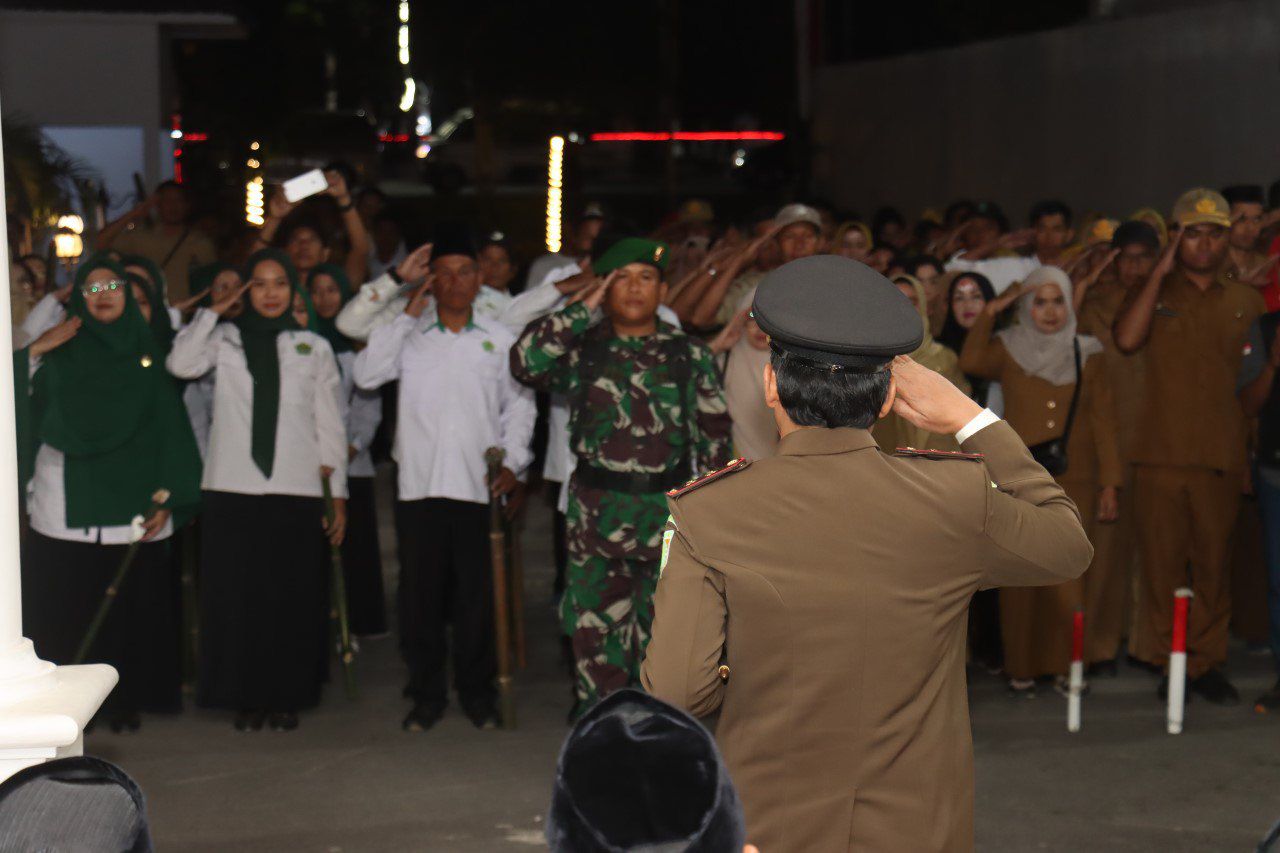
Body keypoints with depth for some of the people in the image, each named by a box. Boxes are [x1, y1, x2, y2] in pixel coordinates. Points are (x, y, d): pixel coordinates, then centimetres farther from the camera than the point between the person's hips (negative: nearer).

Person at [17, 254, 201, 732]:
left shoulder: (148, 353, 12)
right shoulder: (60, 354, 10)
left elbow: (169, 428, 8)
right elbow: (22, 406, 1)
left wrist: (167, 496, 0)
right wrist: (33, 353, -11)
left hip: (132, 507, 1)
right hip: (67, 508, 0)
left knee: (130, 609, 1)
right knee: (65, 607, -4)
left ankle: (124, 700, 11)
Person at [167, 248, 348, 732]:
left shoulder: (315, 348, 12)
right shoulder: (225, 340, 9)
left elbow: (331, 426, 11)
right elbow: (181, 364, -11)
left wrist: (338, 494, 6)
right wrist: (214, 310, -4)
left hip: (296, 491, 1)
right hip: (233, 489, 0)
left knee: (293, 598, 1)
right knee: (238, 596, 0)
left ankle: (286, 698, 12)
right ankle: (246, 698, 9)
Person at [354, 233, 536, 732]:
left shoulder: (499, 340, 11)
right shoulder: (410, 338, 10)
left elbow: (519, 405, 12)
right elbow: (366, 375, -5)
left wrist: (513, 462, 0)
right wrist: (407, 317, -3)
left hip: (480, 485, 0)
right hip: (419, 483, 0)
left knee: (477, 593, 3)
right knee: (420, 591, 3)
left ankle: (477, 692, 16)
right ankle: (427, 694, 13)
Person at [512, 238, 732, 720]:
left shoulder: (691, 356, 5)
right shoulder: (583, 350, 4)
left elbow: (714, 434, 5)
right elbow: (525, 361, -15)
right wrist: (583, 309, -10)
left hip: (668, 510, 0)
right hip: (596, 511, 0)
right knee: (596, 624, 3)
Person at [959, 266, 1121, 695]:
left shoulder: (1087, 356, 11)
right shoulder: (1009, 350, 9)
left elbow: (1103, 423, 9)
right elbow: (971, 362, -13)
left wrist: (1110, 483, 3)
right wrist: (990, 311, -12)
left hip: (1074, 482, 1)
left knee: (1069, 577, -3)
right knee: (1020, 575, -2)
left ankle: (1065, 664, 5)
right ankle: (1021, 668, 5)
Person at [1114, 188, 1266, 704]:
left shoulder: (1246, 302, 13)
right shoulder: (1153, 293, 8)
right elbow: (1126, 339, -11)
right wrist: (1160, 272, -7)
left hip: (1221, 457, 2)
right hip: (1160, 454, -1)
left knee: (1213, 564, 4)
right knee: (1162, 562, 0)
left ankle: (1206, 662, 14)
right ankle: (1170, 661, 10)